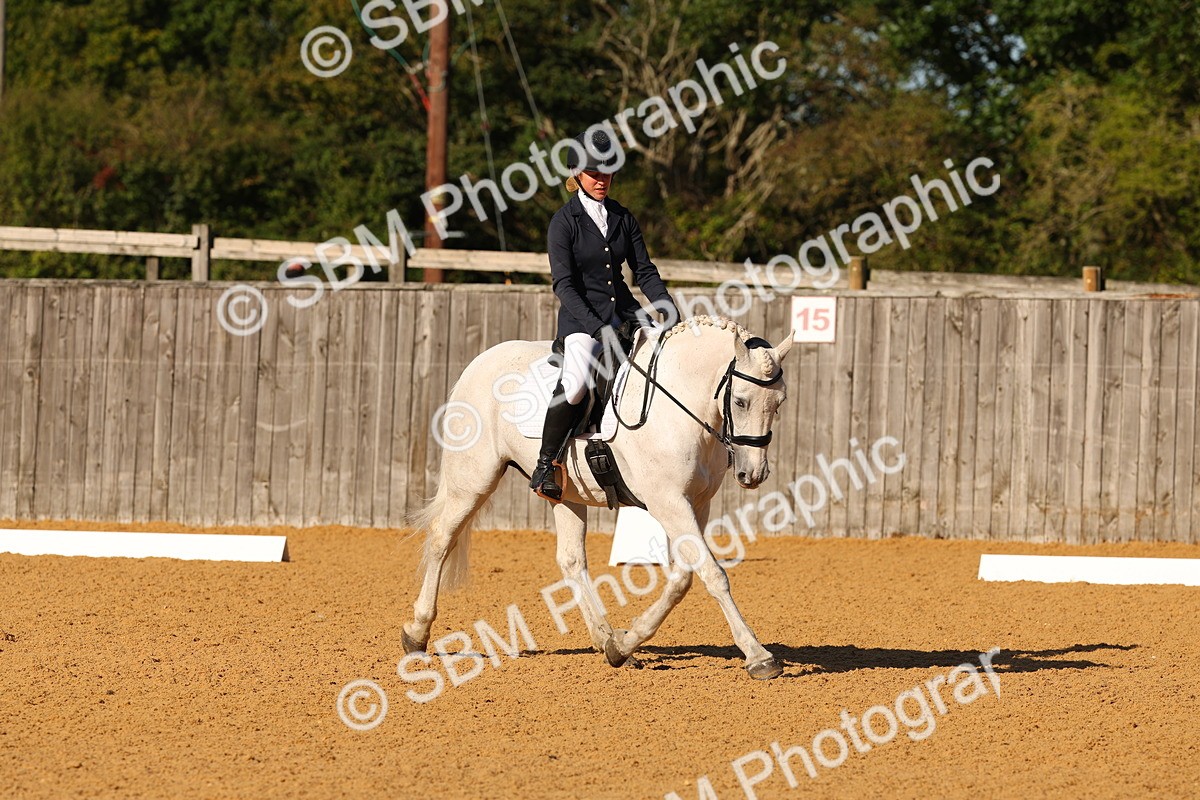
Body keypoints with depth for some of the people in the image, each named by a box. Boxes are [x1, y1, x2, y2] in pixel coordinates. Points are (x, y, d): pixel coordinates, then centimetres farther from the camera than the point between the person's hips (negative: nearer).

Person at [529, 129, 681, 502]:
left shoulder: (623, 218, 11)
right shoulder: (564, 222, -5)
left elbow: (644, 271, 11)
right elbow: (564, 285, -13)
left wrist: (667, 307, -7)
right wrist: (598, 329, -23)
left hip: (625, 314, 6)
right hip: (582, 318, -6)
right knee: (576, 381, -33)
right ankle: (546, 465, -20)